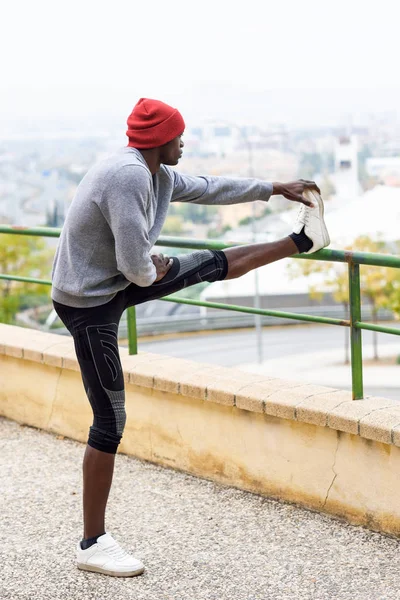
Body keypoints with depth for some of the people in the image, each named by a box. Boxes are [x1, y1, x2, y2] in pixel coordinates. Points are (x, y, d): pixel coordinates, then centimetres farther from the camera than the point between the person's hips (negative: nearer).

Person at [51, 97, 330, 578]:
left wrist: (275, 189, 27)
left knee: (210, 266, 16)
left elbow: (208, 189, 21)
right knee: (110, 422, -5)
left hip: (117, 284, 9)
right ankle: (93, 545, 4)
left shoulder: (156, 174, 4)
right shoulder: (128, 177, -27)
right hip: (89, 305, -9)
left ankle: (301, 240, 39)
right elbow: (136, 265, -30)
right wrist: (152, 275, -6)